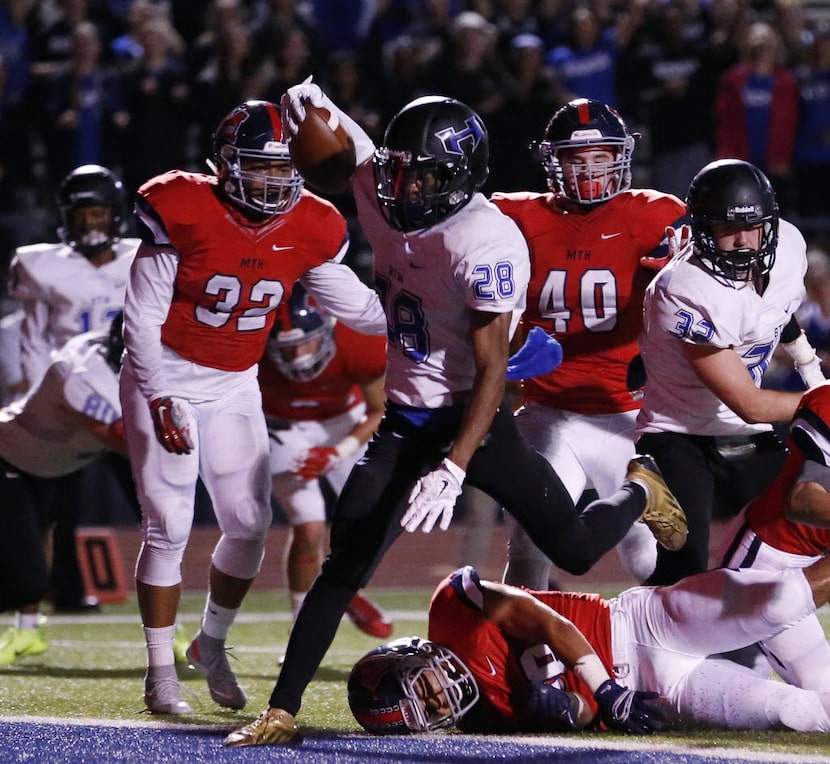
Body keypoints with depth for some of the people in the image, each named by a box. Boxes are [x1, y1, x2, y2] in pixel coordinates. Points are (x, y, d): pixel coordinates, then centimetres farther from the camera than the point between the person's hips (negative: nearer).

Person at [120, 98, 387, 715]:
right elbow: (142, 317, -15)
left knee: (250, 523, 2)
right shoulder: (182, 212, -21)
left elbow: (356, 306, 4)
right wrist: (159, 399, -20)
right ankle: (161, 672, 4)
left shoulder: (308, 230, -8)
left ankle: (212, 645, 25)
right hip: (165, 379, -4)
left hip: (235, 387, 4)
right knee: (169, 526, -7)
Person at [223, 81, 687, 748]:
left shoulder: (486, 244, -24)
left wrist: (454, 467, -31)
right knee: (344, 565, -6)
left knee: (576, 551, 3)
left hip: (474, 419, -5)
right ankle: (282, 712, -4)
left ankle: (639, 491, 38)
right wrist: (312, 106, -9)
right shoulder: (386, 201, -4)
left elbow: (492, 369, -24)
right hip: (405, 422, 5)